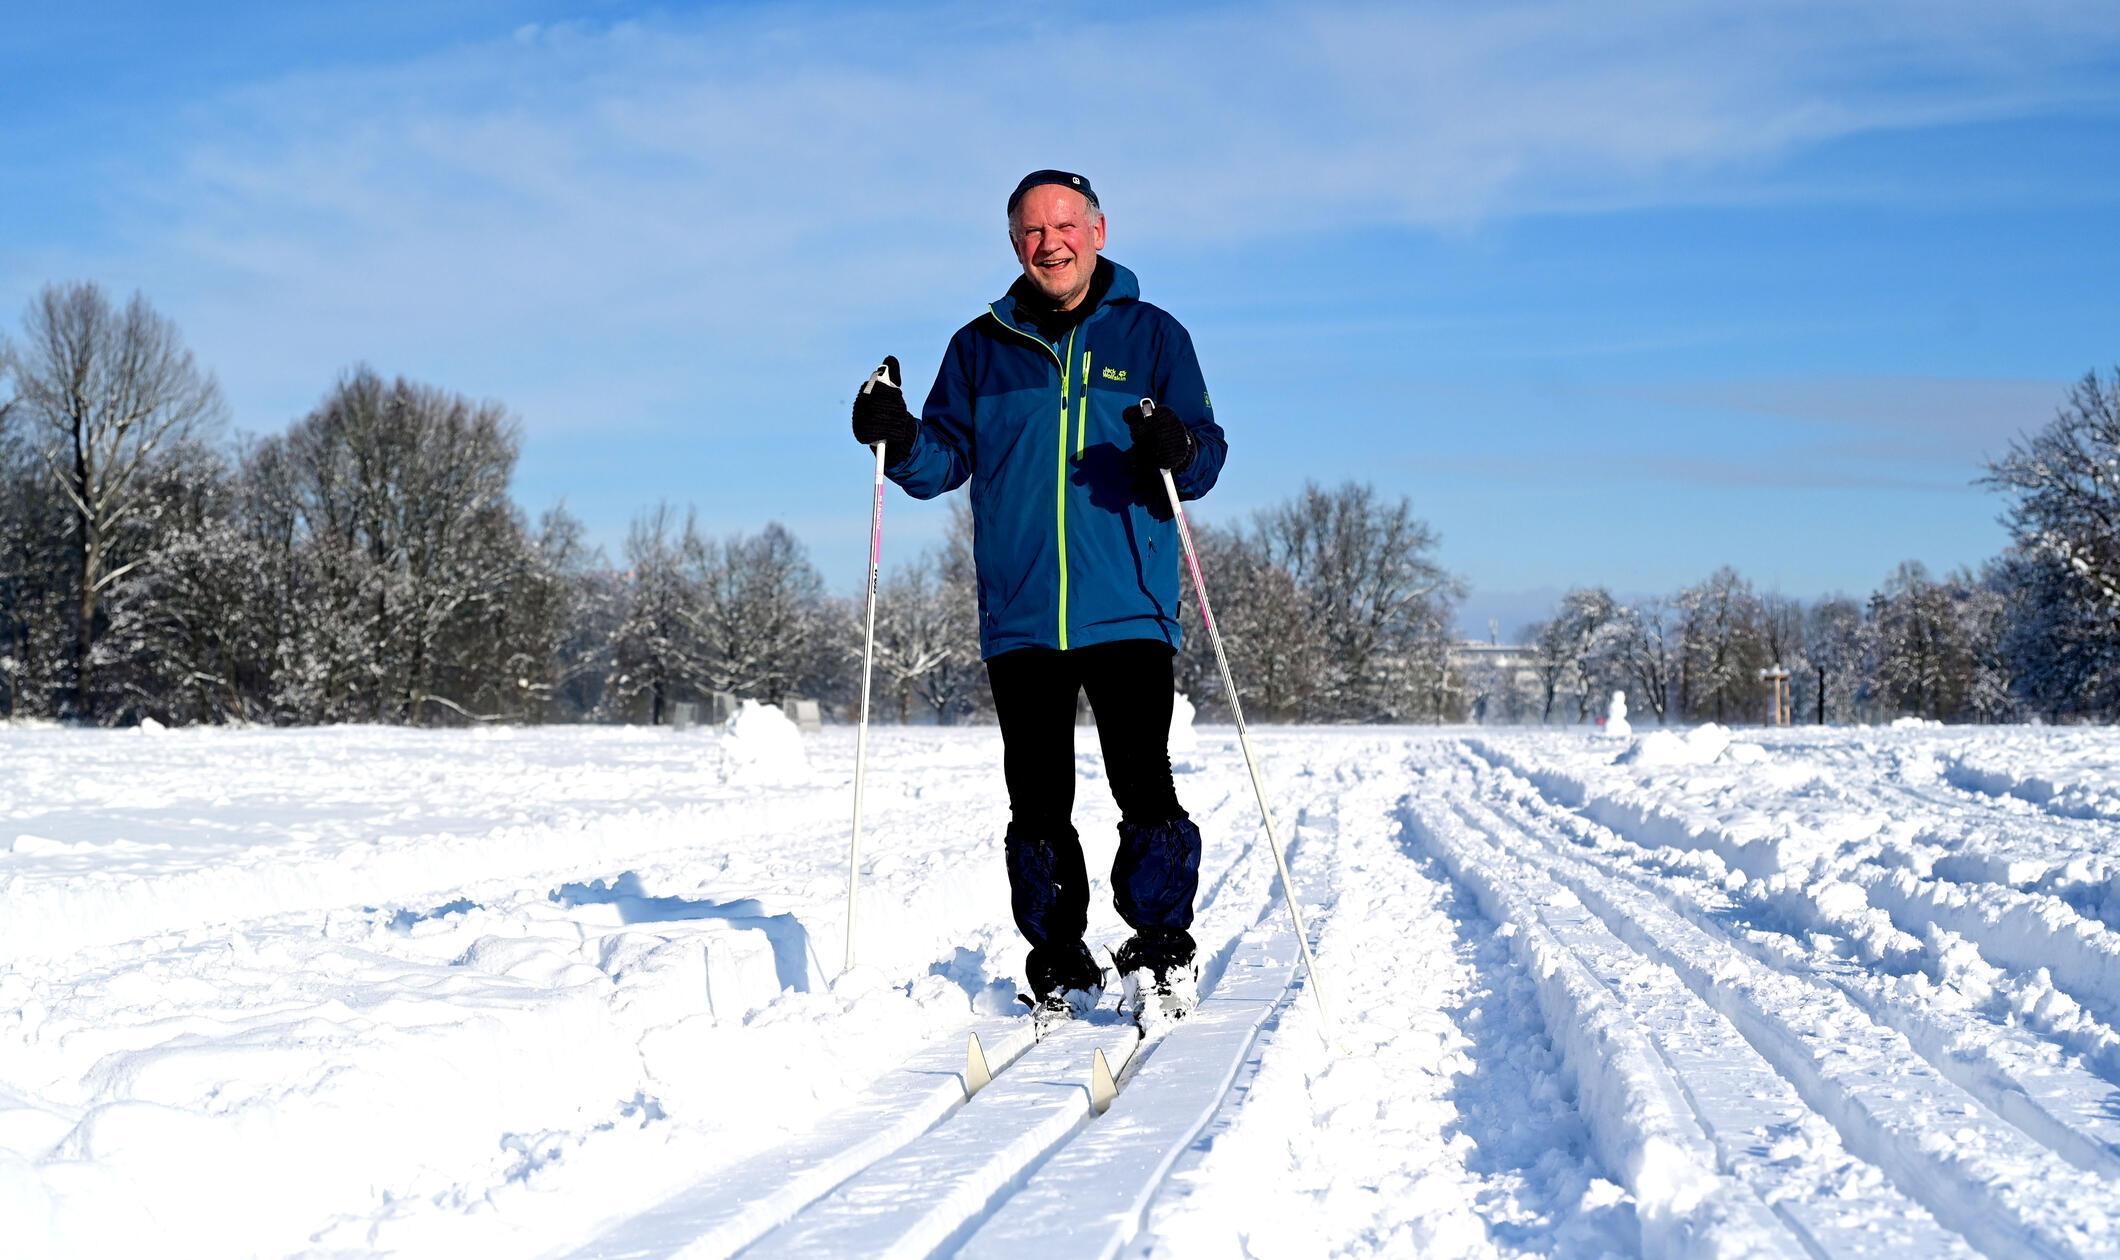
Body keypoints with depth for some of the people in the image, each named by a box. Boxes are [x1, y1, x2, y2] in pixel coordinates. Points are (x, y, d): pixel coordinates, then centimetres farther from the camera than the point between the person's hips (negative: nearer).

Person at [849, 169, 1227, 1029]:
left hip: (1128, 610, -2)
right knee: (1037, 801, 5)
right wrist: (898, 439, -8)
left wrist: (1177, 452, -19)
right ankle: (1059, 966, 16)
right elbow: (945, 463, 12)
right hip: (1017, 617, 2)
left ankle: (1162, 956, 5)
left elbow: (1206, 460, 3)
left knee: (1143, 787, -10)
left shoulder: (1152, 336, 7)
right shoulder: (980, 348, 13)